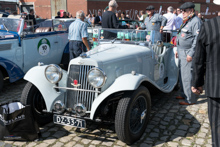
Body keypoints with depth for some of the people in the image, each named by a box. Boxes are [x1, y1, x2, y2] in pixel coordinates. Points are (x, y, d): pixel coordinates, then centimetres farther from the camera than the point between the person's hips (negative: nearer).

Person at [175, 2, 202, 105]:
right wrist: (178, 50, 23)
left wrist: (191, 54, -23)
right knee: (182, 74, 18)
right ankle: (184, 94, 32)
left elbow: (197, 39, -20)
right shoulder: (186, 21, 18)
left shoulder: (196, 21, -14)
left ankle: (190, 99, 1)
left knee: (187, 77, -7)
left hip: (188, 53, -10)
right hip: (182, 52, 10)